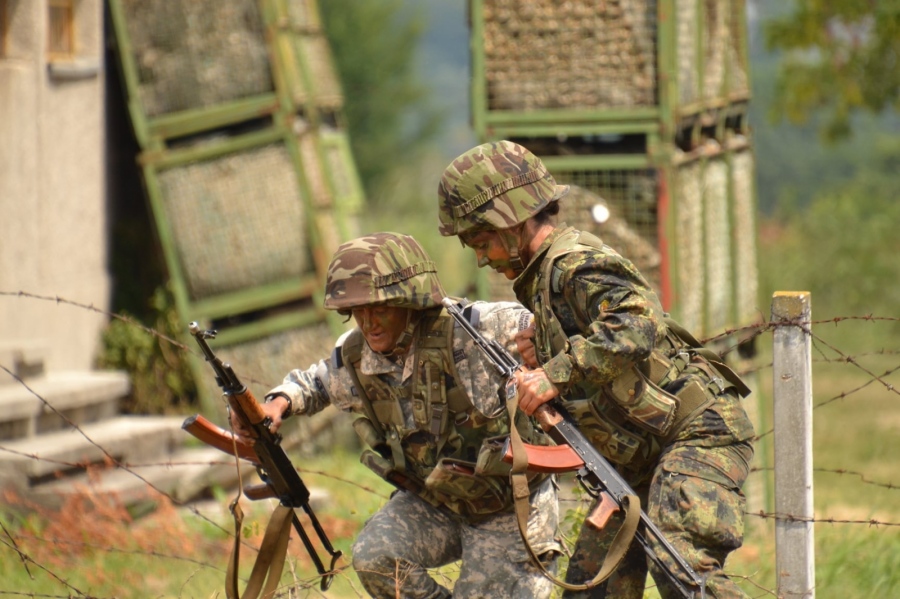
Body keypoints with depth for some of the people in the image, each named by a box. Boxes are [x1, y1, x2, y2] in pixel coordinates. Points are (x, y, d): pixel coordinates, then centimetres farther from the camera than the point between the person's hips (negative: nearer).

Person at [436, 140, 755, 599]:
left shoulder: (576, 265, -15)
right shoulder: (540, 278, 17)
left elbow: (637, 328, -33)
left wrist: (557, 373, -31)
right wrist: (540, 356, 7)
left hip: (698, 430, -11)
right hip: (645, 456, 11)